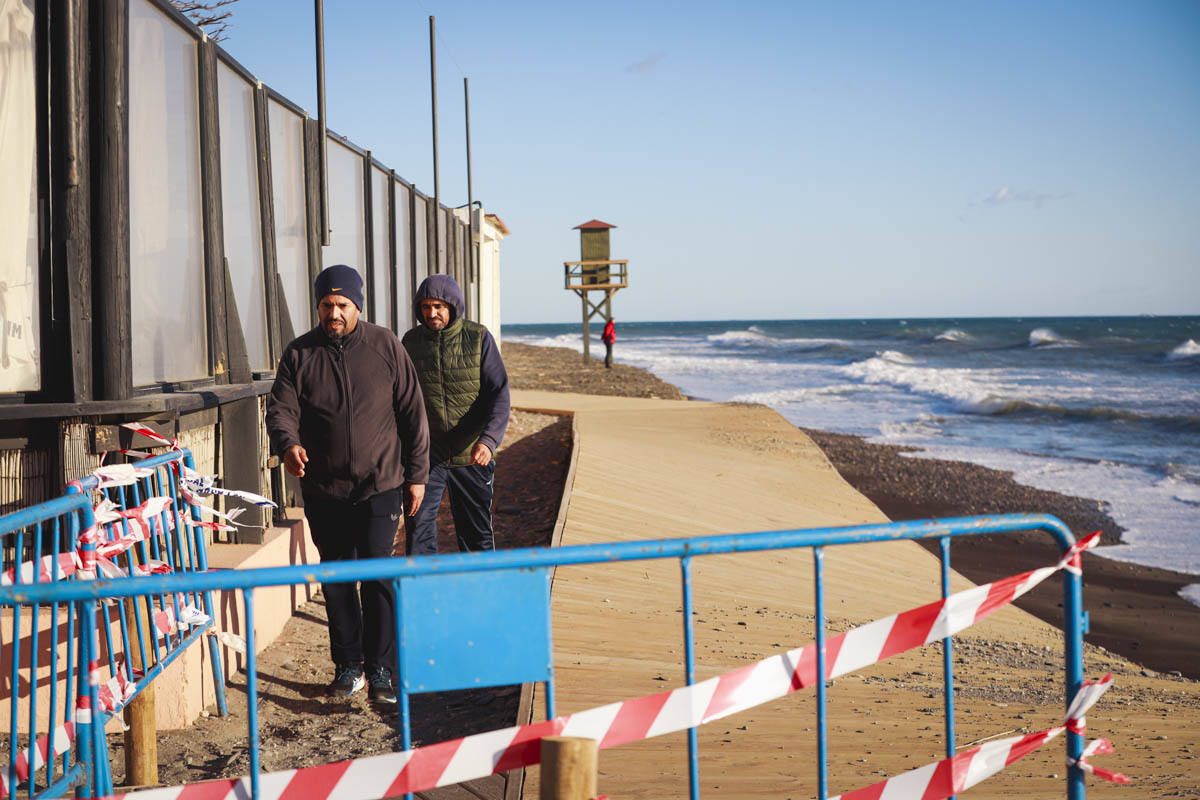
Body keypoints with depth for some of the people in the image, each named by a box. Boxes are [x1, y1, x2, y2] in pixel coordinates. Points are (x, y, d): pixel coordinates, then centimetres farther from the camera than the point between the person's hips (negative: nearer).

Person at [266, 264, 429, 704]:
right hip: (323, 490, 2)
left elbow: (411, 412, 4)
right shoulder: (299, 354, 2)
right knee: (336, 578, 10)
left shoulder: (385, 346, 0)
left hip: (379, 485, -2)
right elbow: (281, 408, -5)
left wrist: (416, 474, 2)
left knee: (378, 576, -7)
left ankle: (380, 669, 1)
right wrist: (287, 444, -27)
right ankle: (347, 665, 22)